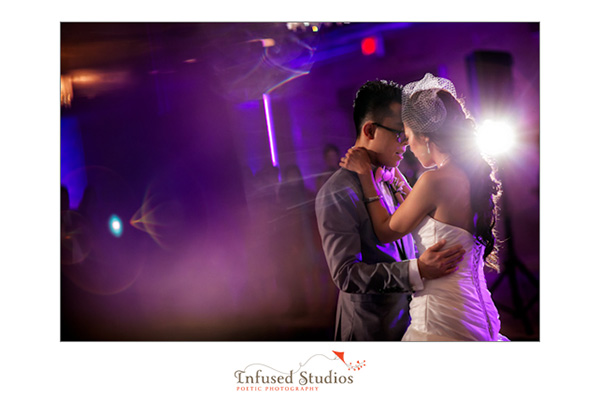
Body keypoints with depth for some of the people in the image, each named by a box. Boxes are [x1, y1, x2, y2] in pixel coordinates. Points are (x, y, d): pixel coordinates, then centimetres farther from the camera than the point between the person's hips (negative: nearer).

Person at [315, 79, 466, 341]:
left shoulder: (392, 178, 8)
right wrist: (417, 270, -32)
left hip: (408, 317, 7)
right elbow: (345, 274, -25)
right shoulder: (336, 194, -19)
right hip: (371, 328, -7)